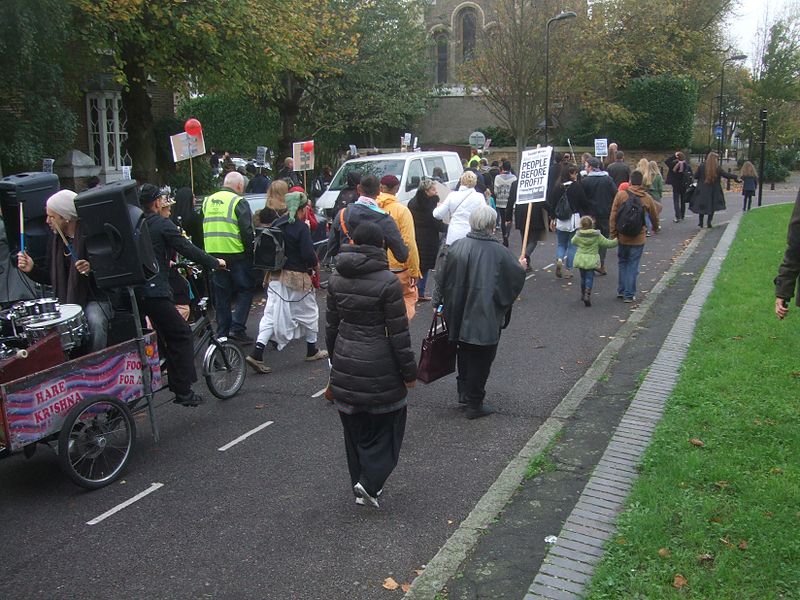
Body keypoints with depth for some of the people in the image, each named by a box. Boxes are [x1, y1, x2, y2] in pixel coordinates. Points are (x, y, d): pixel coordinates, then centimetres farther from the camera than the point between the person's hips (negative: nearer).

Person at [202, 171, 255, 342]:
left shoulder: (208, 201, 14)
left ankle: (222, 332, 16)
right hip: (236, 254, -6)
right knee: (245, 289, 6)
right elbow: (247, 231, -14)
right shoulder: (239, 202, -8)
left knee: (221, 294, 12)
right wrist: (250, 252, -5)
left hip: (213, 255, 6)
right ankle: (237, 328, -4)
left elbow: (203, 228, 20)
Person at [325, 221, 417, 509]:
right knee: (387, 423, 12)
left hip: (345, 363, 5)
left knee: (354, 428, 17)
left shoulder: (336, 279, 1)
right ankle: (370, 482, 3)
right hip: (378, 365, -5)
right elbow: (398, 333, -13)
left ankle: (360, 485, 28)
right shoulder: (387, 282, -16)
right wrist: (409, 372, -4)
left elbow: (331, 325, 8)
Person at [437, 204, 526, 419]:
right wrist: (521, 267, 19)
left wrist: (444, 305, 17)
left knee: (464, 353, 24)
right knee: (481, 360, 9)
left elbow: (443, 281, 1)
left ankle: (463, 391, 31)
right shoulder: (499, 252, -15)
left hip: (459, 317, 4)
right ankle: (474, 404, 17)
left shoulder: (457, 247, -6)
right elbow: (516, 279, -3)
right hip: (487, 319, -4)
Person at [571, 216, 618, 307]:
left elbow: (573, 242, 17)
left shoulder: (578, 235, -3)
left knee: (583, 277, 17)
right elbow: (608, 243, -1)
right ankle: (587, 294, -16)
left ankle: (583, 294, 31)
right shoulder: (597, 236, -6)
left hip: (581, 259, 2)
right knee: (589, 277, 0)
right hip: (591, 260, -2)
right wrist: (617, 240, 13)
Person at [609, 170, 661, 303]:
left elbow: (613, 216, -6)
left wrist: (613, 234, 2)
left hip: (622, 237, 0)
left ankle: (621, 290, 20)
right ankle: (629, 294, 7)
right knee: (633, 266, 6)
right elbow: (654, 216, 14)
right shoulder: (647, 198, -1)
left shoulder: (621, 194, -6)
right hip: (638, 238, 0)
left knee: (623, 263, 17)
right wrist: (656, 228, 35)